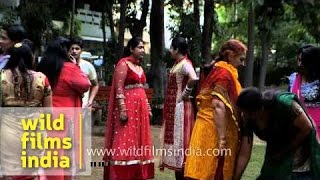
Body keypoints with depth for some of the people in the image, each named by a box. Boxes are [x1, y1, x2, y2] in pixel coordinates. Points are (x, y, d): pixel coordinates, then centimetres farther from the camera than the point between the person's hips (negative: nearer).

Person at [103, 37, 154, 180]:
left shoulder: (139, 67, 18)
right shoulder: (123, 63, -6)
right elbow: (118, 88, -14)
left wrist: (148, 108, 18)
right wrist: (122, 109, -21)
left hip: (140, 108, 8)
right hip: (128, 107, -8)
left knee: (138, 142, 8)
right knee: (125, 142, -10)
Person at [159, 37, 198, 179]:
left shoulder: (185, 64, -16)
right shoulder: (178, 64, 14)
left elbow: (194, 79, -34)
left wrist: (185, 94, -23)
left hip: (180, 107, -10)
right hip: (173, 107, 10)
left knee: (179, 139, -5)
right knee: (175, 138, 13)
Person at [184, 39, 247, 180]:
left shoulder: (218, 70, 16)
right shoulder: (224, 73, -13)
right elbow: (219, 106, -23)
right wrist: (222, 139, -26)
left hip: (209, 129, 9)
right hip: (214, 132, -9)